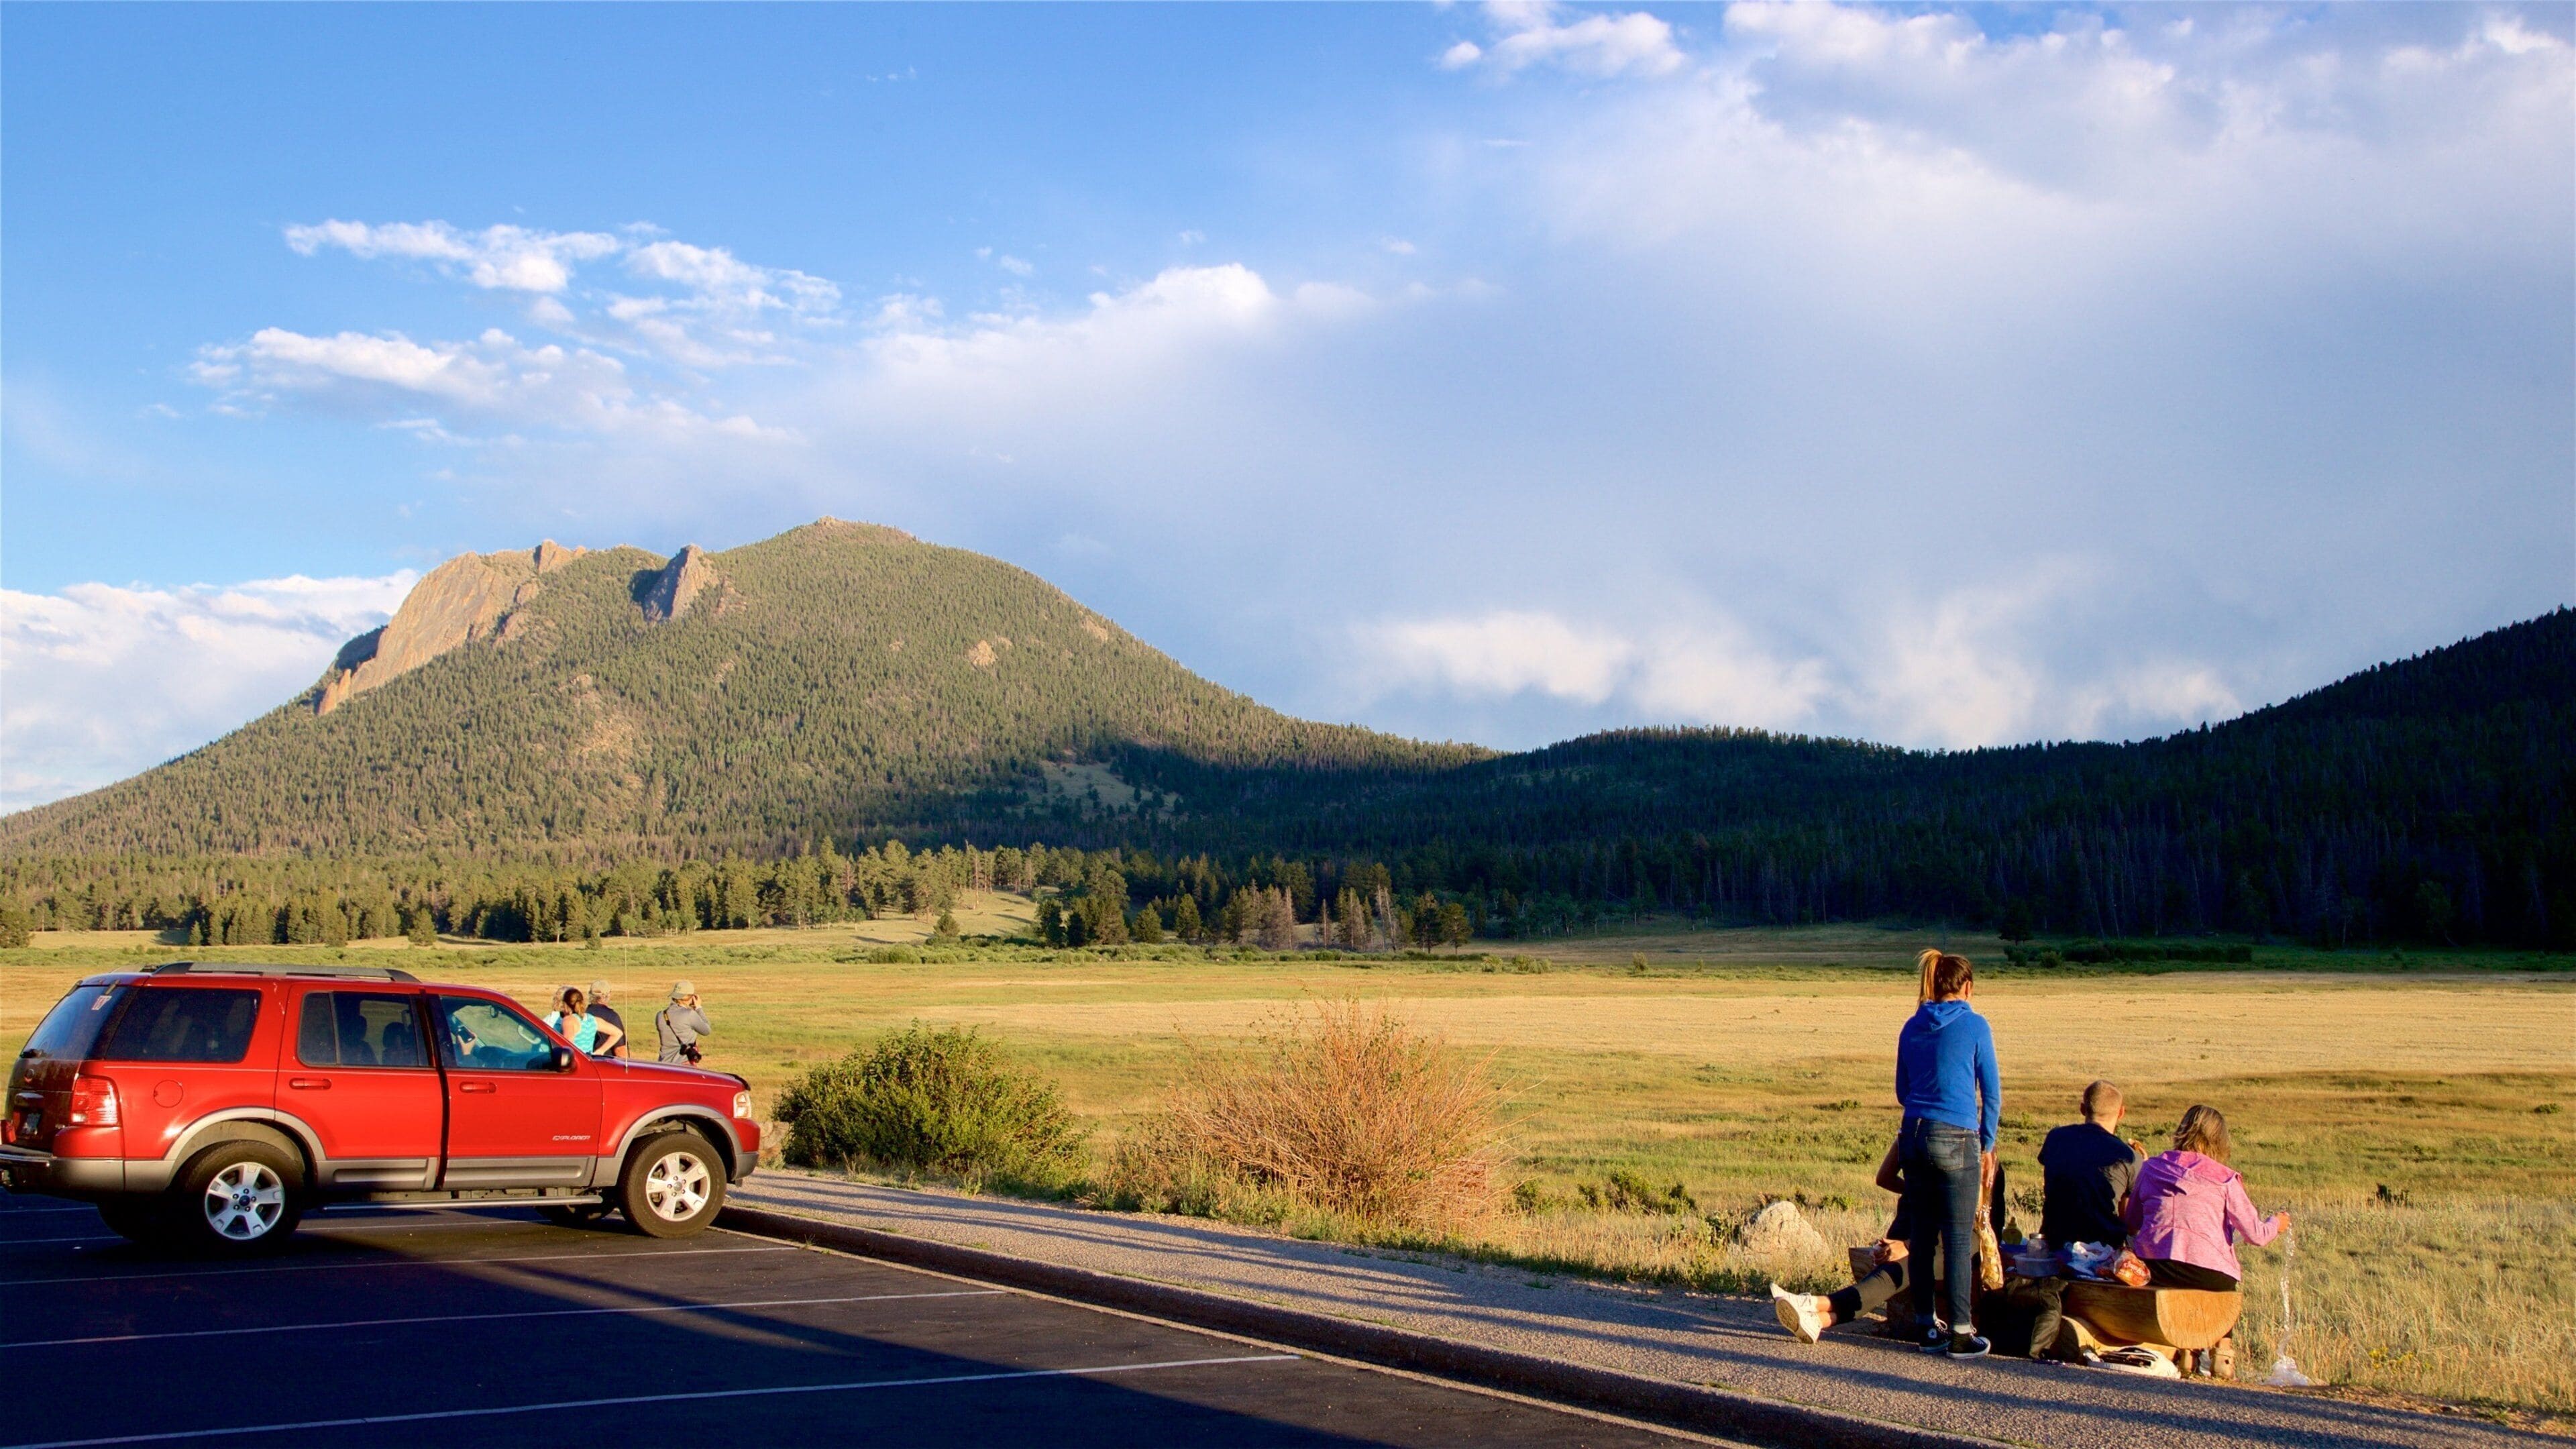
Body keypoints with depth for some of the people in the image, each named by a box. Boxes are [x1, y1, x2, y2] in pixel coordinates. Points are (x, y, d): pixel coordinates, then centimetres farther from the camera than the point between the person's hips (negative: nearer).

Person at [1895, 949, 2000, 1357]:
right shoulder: (1974, 1025, -2)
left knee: (1922, 1234, 11)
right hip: (1956, 1140, -5)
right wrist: (1988, 1146, 10)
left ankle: (1928, 1326, 17)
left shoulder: (1912, 1028, 12)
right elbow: (1991, 1092, 0)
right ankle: (1960, 1333, -3)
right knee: (1959, 1239, -3)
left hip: (1914, 1136, 5)